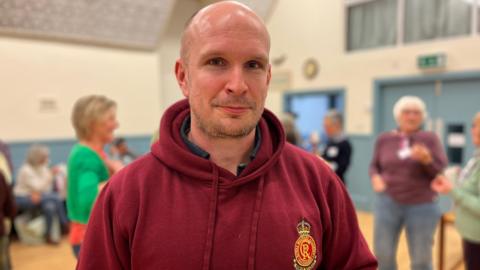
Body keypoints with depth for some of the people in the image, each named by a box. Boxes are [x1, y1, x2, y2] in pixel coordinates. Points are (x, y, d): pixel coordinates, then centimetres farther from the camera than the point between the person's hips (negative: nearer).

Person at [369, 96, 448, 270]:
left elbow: (442, 171, -5)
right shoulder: (384, 139, 3)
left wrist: (426, 159, -23)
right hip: (388, 203, 2)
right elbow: (374, 166, 13)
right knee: (382, 254, 8)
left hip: (422, 206, -1)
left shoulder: (430, 139, -2)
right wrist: (375, 177, -7)